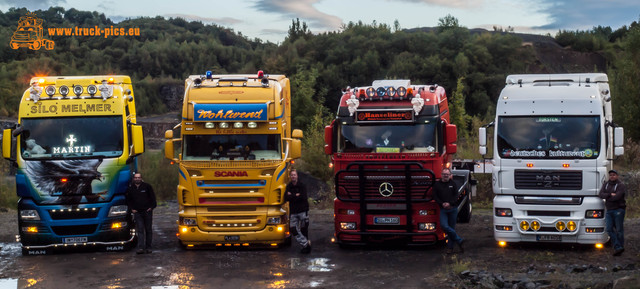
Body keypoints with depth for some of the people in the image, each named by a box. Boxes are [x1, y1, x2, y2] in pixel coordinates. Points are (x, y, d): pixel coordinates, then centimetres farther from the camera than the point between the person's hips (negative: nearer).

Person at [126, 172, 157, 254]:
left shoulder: (147, 186, -1)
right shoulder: (130, 188, 5)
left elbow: (153, 197, 5)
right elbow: (128, 200, 17)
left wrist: (152, 207, -3)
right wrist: (132, 209, 6)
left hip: (147, 211, 0)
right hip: (137, 212, 0)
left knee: (148, 230, 5)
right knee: (140, 230, -9)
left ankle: (148, 247, 12)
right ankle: (140, 248, -17)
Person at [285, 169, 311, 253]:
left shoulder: (301, 186, -3)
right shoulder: (288, 186, 9)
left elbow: (303, 197, -16)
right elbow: (286, 198, -3)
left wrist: (291, 195, -11)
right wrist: (296, 195, -14)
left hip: (303, 211, -4)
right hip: (293, 212, 4)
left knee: (304, 229, 0)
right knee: (294, 229, -5)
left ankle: (306, 245, 12)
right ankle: (306, 244, -1)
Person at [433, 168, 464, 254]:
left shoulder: (453, 184, 9)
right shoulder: (437, 185, 8)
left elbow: (456, 195, 4)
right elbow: (435, 196, 6)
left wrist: (449, 203, -11)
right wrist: (442, 203, -10)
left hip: (453, 209, 0)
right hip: (443, 209, 0)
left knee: (452, 227, 2)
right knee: (444, 226, -19)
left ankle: (450, 247, 8)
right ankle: (459, 240, -9)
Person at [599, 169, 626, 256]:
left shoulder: (621, 185, -6)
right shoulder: (606, 185, 13)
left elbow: (617, 197, -19)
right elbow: (601, 194, -1)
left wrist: (606, 197, -7)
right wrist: (610, 195, -16)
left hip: (618, 210, -6)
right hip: (609, 210, 6)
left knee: (619, 229, -2)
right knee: (609, 229, -4)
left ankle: (620, 246, 7)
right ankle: (618, 247, -5)